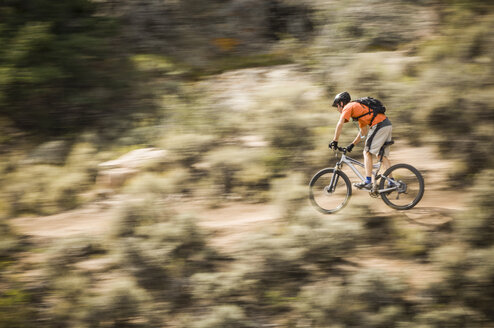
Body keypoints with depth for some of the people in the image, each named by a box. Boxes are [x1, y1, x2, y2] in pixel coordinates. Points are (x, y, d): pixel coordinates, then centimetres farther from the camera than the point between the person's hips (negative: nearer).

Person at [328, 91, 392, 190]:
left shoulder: (348, 107, 1)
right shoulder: (358, 107, 29)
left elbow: (340, 124, -12)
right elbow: (363, 132, 33)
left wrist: (335, 141, -6)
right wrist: (352, 145, 33)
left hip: (379, 125, -9)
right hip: (388, 125, 9)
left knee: (367, 152, -4)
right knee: (383, 155, 13)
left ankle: (368, 182, -8)